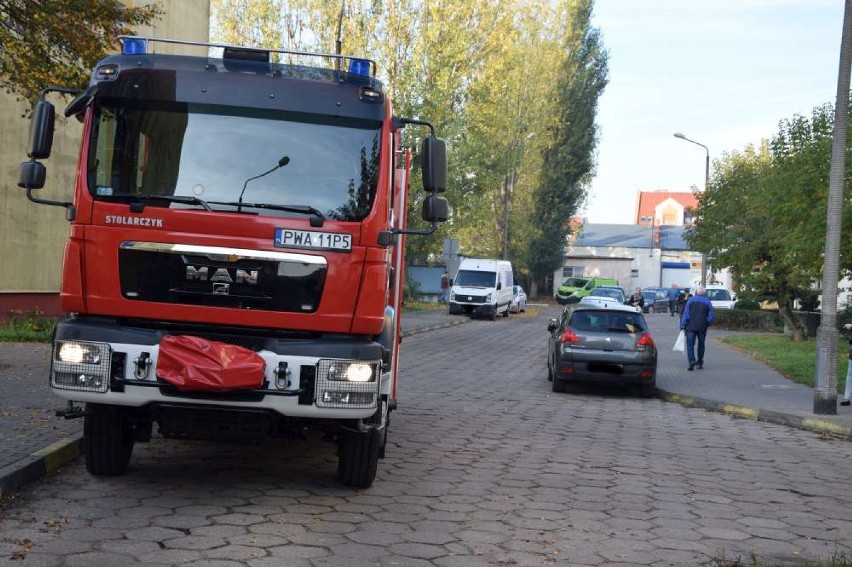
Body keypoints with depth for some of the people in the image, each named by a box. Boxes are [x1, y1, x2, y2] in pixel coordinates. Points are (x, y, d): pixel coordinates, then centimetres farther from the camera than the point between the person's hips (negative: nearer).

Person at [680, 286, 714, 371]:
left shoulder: (690, 300, 2)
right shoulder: (708, 302, 7)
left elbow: (685, 314, -3)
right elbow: (711, 316, 4)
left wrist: (682, 326, -2)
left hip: (691, 326, -2)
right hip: (702, 327, 2)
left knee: (690, 344, -4)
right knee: (701, 344, 14)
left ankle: (692, 361, -22)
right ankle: (700, 363, 19)